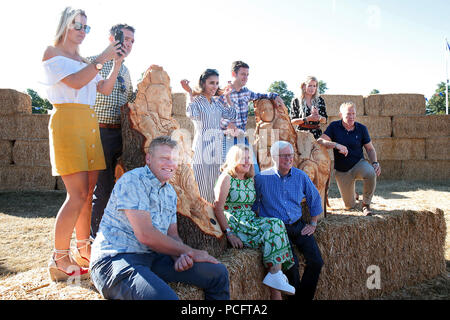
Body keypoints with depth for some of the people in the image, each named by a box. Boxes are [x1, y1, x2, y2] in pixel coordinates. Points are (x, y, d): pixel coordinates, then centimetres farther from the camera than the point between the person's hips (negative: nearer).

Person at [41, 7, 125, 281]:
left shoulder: (84, 60, 24)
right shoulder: (52, 53, 3)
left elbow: (104, 89, 16)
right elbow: (75, 82, -12)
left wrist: (117, 64, 5)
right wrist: (102, 58, -11)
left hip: (90, 124, 7)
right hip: (68, 122, -7)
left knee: (90, 191, 4)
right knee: (78, 193, -13)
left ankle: (83, 247, 15)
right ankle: (60, 259, -5)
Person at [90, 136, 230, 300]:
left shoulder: (170, 192, 17)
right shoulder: (132, 181, -11)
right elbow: (145, 235, -19)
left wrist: (180, 256, -8)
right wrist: (189, 252, -10)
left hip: (153, 256, 8)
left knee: (218, 273, -1)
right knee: (166, 297, -37)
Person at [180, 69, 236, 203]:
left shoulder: (217, 102, 15)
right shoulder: (196, 100, -6)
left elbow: (231, 115, 9)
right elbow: (192, 114, -26)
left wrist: (227, 96, 12)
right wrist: (190, 93, -21)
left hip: (216, 145, 7)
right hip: (202, 145, -7)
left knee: (214, 181, 12)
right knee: (201, 181, -4)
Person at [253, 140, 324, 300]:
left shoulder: (301, 176, 6)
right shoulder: (262, 178, -4)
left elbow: (315, 199, 18)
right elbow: (253, 204, 4)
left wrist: (313, 224, 14)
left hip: (298, 226, 4)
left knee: (316, 262, -9)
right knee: (291, 263, -24)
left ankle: (303, 297, 12)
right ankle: (294, 295, 3)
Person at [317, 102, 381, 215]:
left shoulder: (361, 128, -3)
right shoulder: (334, 126, -6)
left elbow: (370, 149, 4)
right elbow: (320, 141, -17)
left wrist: (375, 163, -14)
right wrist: (336, 145, -33)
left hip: (359, 163, 0)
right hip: (341, 170, 0)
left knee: (371, 173, -37)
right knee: (349, 206, 4)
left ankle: (366, 204, -13)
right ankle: (353, 195, 45)